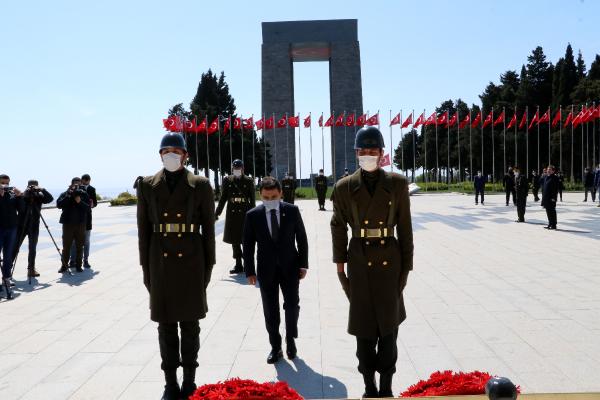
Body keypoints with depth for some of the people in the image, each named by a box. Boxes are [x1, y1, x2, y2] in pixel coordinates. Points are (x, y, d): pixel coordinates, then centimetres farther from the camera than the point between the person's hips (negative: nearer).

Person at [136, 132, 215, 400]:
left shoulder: (200, 185, -1)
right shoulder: (147, 186, 4)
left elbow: (208, 229, 0)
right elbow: (143, 228, 5)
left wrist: (208, 267, -2)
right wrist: (146, 268, 2)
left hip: (191, 262, -1)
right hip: (161, 262, 2)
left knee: (189, 324, 8)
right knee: (165, 325, 9)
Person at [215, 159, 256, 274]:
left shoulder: (249, 181, 1)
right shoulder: (227, 181, 6)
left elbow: (252, 200, 1)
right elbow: (223, 198, 8)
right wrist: (217, 213, 3)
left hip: (245, 214, -3)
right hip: (232, 214, 3)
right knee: (234, 240, 7)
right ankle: (238, 265, 17)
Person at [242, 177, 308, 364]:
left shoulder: (292, 210, -5)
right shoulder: (253, 215, -6)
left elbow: (301, 238, 1)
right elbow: (248, 245, -1)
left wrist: (303, 264, -1)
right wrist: (250, 271, -3)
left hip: (290, 267, 0)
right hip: (266, 269, 0)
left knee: (292, 305, 6)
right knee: (270, 310, 7)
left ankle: (290, 340, 29)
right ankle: (275, 347, 21)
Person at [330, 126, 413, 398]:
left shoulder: (397, 184, -1)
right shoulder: (344, 187, 0)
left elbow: (405, 227, 1)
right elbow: (338, 227, 7)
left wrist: (406, 266, 0)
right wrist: (339, 264, 5)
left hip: (390, 261, 0)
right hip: (360, 261, 0)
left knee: (388, 325, 7)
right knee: (364, 328, 7)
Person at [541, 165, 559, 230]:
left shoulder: (555, 178, -10)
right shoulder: (546, 177, 13)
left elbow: (556, 188, -15)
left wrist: (554, 197, -19)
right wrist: (543, 195, 16)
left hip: (551, 198, -8)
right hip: (546, 197, 8)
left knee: (552, 211, -3)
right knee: (548, 211, 13)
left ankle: (553, 225, 4)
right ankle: (550, 224, 22)